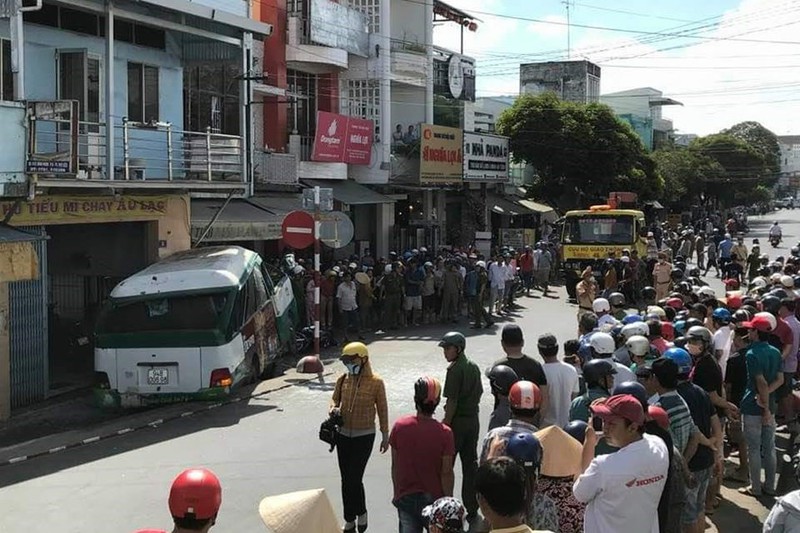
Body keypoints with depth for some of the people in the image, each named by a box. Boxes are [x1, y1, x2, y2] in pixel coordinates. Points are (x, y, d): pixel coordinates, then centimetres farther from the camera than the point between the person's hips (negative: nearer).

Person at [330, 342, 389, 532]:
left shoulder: (375, 382, -10)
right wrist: (333, 408, -8)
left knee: (354, 479, -9)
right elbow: (335, 399, 16)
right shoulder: (343, 379, 1)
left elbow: (382, 409, -2)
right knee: (346, 480, 10)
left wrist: (385, 435, 1)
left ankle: (361, 513, 17)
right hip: (343, 435, 4)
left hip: (364, 436, -4)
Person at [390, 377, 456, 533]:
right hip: (434, 498, -2)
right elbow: (446, 473, -13)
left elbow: (395, 466, -1)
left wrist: (397, 493, 12)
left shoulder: (399, 426, -10)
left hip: (406, 497, 2)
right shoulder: (444, 433, -17)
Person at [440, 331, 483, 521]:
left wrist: (446, 424, -14)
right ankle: (472, 509, 15)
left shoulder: (455, 369, -16)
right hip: (473, 419, 8)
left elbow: (452, 401, -18)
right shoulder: (474, 367, 9)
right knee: (470, 464, 11)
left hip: (457, 420, -8)